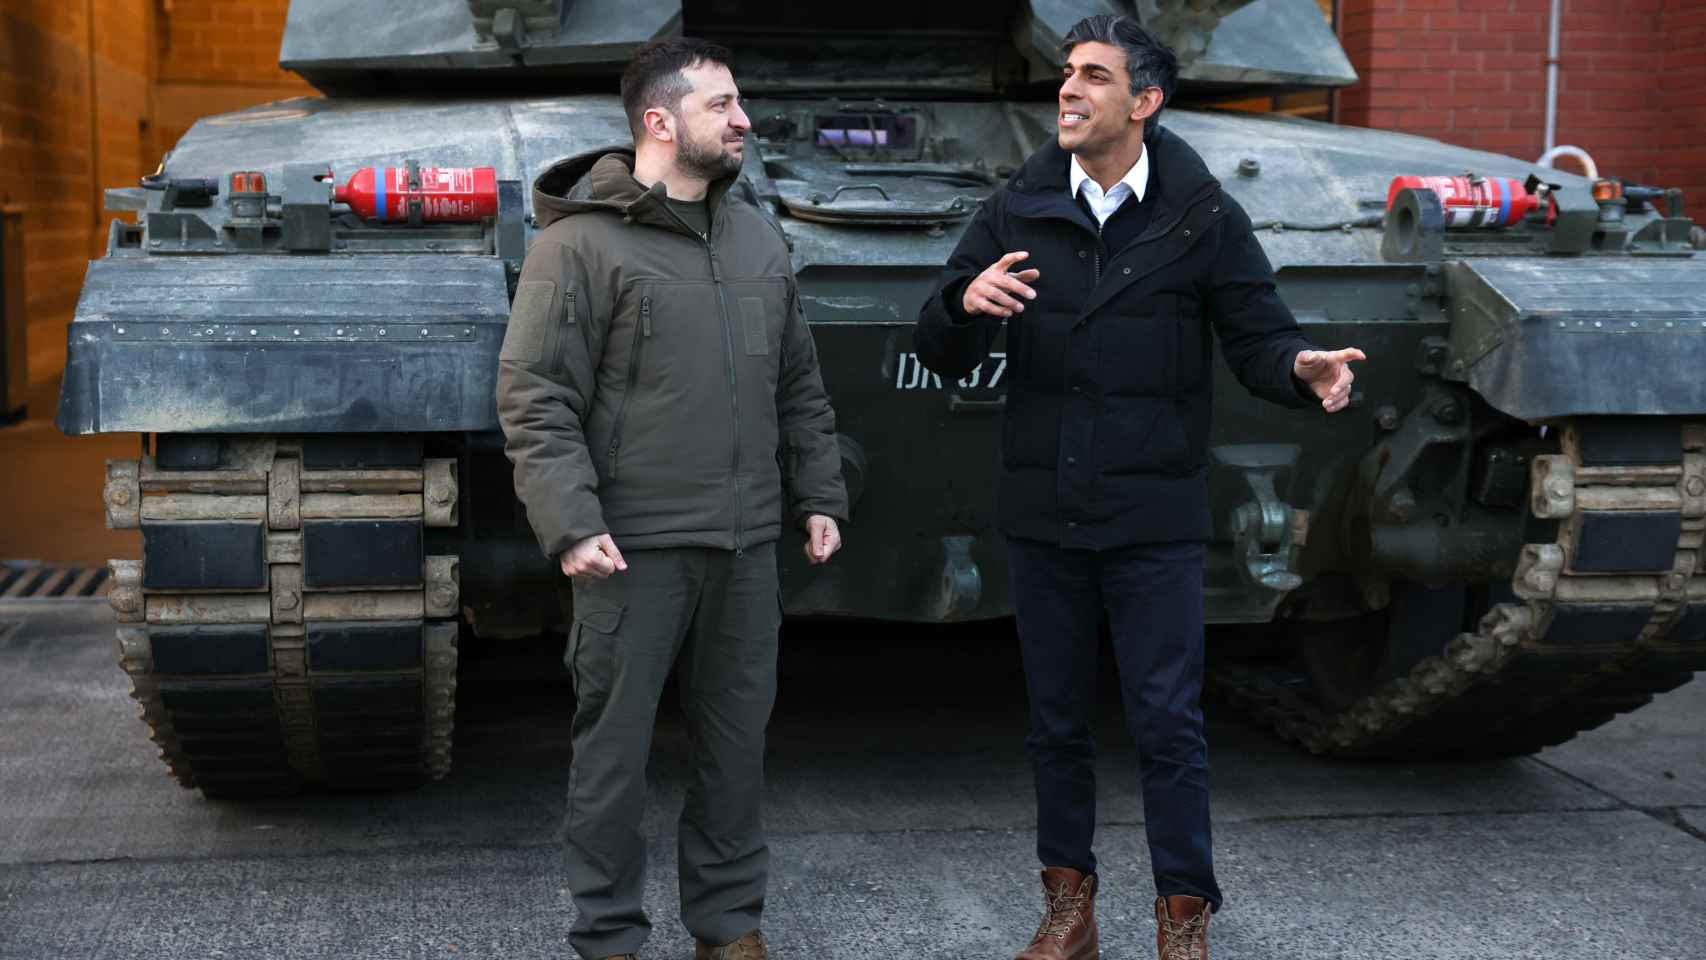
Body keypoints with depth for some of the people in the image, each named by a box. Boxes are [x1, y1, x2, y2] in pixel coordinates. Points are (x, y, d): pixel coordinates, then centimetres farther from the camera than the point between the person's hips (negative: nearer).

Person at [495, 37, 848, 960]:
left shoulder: (757, 233, 12)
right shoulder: (580, 241, -8)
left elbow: (799, 386, 18)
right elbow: (533, 399, -11)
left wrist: (819, 495, 13)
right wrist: (571, 524, -19)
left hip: (747, 546, 6)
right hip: (635, 548, -6)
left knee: (735, 743, 13)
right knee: (615, 749, 4)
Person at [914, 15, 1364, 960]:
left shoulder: (1203, 217, -3)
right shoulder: (1018, 209, 3)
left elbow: (1257, 337, 0)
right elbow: (940, 353, 2)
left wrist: (1303, 368, -24)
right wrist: (966, 300, -22)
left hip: (1152, 514, -3)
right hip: (1043, 510, 3)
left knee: (1167, 721, 0)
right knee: (1055, 720, 12)